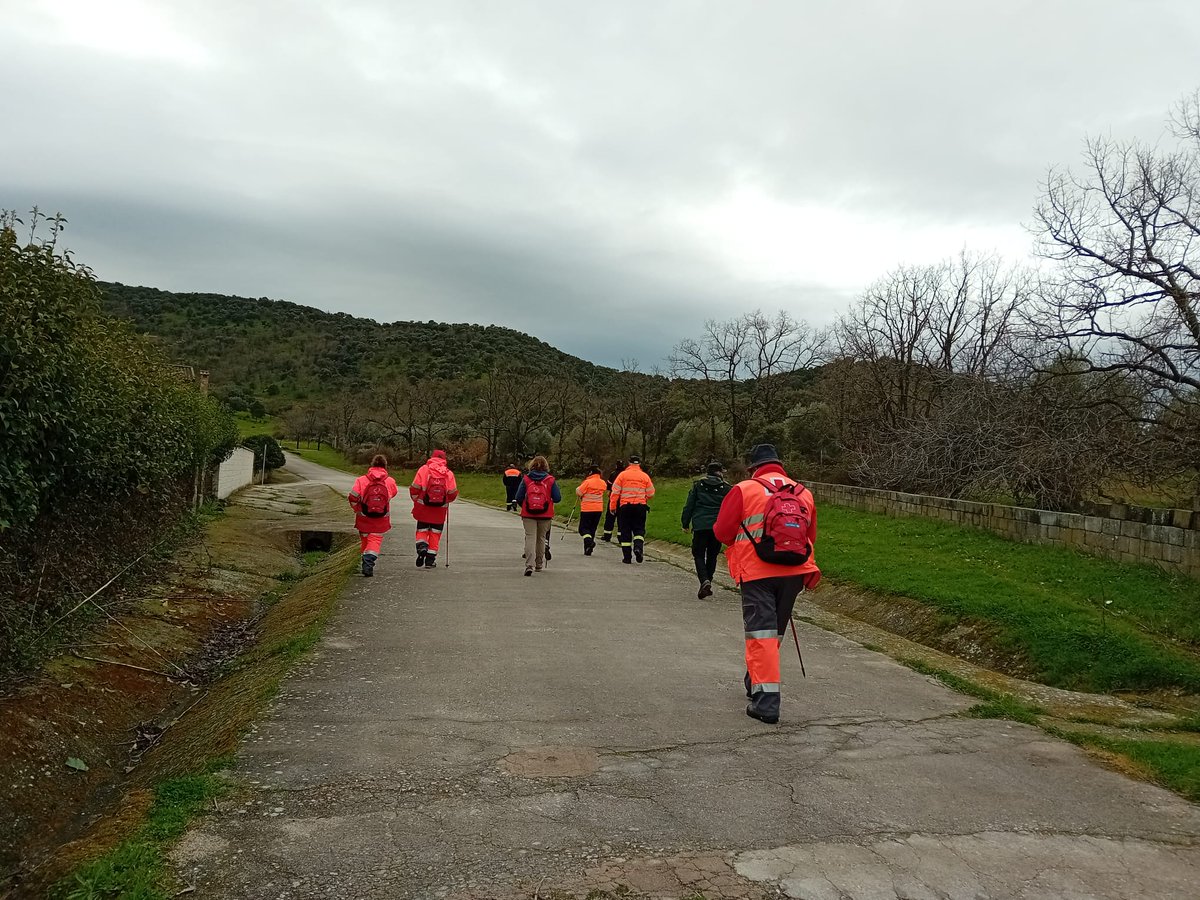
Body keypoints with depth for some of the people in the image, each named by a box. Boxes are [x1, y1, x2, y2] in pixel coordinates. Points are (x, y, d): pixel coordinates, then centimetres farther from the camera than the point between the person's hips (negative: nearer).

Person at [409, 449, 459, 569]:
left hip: (423, 507, 0)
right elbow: (453, 493, -3)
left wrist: (416, 500, 11)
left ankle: (422, 547, -12)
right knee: (435, 532, 11)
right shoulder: (448, 473, 0)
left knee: (422, 529, 16)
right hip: (440, 509, 0)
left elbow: (415, 488, -7)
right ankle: (430, 559, 11)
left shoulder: (424, 469, -3)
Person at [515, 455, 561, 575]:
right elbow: (557, 498, -7)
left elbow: (519, 498, -6)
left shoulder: (526, 479, -4)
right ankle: (539, 564, 28)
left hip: (528, 515, -1)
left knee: (530, 538, -1)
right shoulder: (550, 480, -4)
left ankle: (529, 565, -18)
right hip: (545, 515, 1)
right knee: (541, 538, 17)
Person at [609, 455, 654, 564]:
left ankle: (627, 557, 5)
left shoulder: (622, 475, -1)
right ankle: (638, 546, -16)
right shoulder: (645, 476, 4)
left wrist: (612, 506, 5)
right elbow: (651, 493, 7)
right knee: (639, 529, 11)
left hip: (625, 506, -1)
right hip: (640, 506, 1)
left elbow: (615, 492, -2)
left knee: (625, 531, 6)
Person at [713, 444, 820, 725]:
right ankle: (755, 682, 37)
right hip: (794, 574, 5)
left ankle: (766, 701, -7)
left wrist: (742, 539, 18)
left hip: (757, 573, -5)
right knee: (775, 633, 19)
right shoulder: (804, 493, 9)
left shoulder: (744, 490, -6)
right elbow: (811, 536, 15)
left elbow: (722, 532, -2)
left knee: (761, 634, -1)